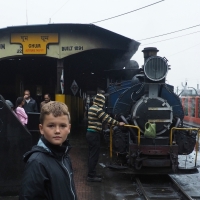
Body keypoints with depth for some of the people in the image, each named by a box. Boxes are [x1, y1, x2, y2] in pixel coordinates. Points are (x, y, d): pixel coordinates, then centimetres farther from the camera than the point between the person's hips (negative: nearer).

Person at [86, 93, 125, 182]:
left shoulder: (92, 108, 14)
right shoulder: (98, 109, -17)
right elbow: (107, 118, -17)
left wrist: (114, 123, 27)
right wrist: (118, 123, -10)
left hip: (90, 133, 10)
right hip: (94, 134, -10)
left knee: (92, 154, 17)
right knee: (94, 155, -3)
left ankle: (92, 173, 26)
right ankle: (91, 176, 2)